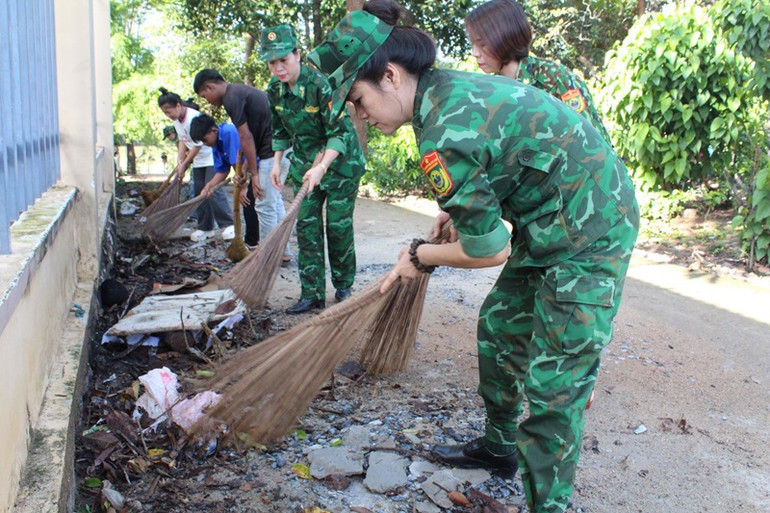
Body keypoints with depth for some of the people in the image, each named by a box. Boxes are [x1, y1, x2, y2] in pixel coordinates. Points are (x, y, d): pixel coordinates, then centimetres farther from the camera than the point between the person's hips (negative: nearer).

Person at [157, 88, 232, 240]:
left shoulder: (193, 117, -25)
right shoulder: (176, 119, 2)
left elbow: (198, 146, -22)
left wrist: (184, 164, -14)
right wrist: (179, 160, -4)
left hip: (211, 157, -9)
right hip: (198, 160, 9)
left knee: (213, 190, -16)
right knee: (199, 192, 7)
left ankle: (228, 224, -11)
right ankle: (205, 227, 14)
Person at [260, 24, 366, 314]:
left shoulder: (321, 85, -24)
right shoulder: (275, 90, -3)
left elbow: (340, 132, -26)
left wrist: (322, 166, -35)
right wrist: (277, 163, 7)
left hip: (340, 162, -6)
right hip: (304, 162, 6)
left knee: (339, 225, 0)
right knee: (307, 226, 2)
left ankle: (344, 287, 18)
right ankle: (312, 294, 7)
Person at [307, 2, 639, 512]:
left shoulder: (444, 136, -28)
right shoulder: (449, 85, 2)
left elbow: (489, 249, -20)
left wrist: (420, 255, -3)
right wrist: (458, 209, 11)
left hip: (590, 237, -10)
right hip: (549, 222, 10)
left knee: (553, 383, -4)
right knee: (497, 327, 20)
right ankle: (499, 446, 39)